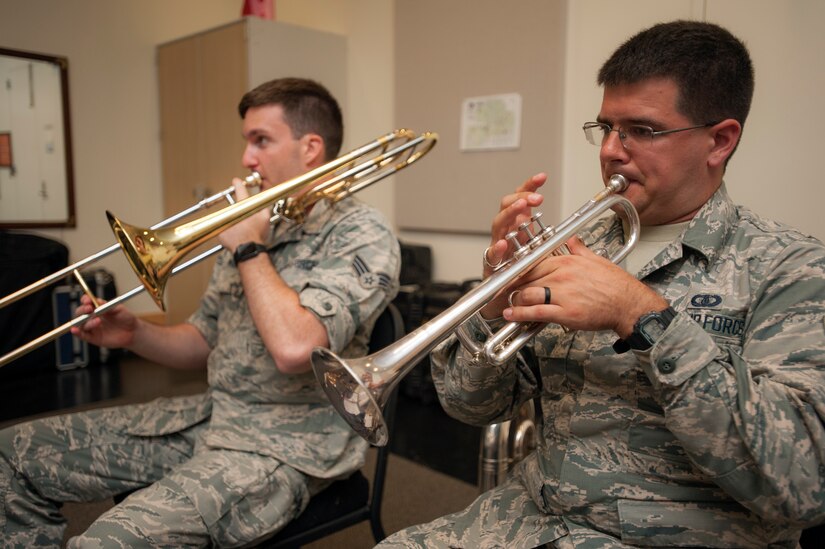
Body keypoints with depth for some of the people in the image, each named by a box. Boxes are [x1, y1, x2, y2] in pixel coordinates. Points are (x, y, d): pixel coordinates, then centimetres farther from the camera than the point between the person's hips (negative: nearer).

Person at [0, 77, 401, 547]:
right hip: (211, 415, 8)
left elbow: (294, 347, -28)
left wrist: (249, 250, -15)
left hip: (286, 446, -7)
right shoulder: (254, 224, 10)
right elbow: (204, 343, 16)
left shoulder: (361, 234, -13)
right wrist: (134, 333, -2)